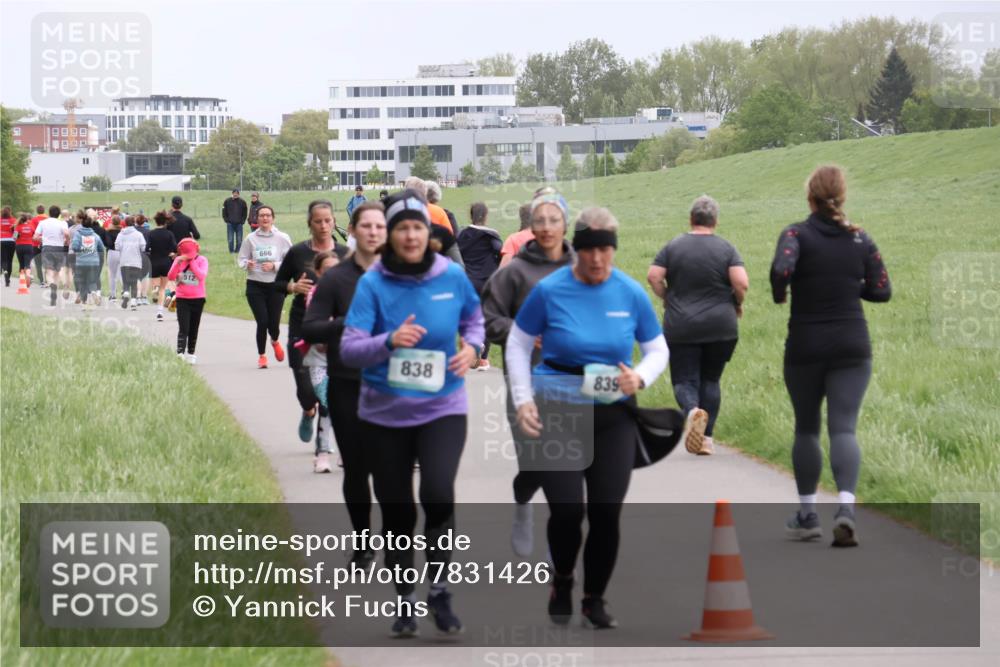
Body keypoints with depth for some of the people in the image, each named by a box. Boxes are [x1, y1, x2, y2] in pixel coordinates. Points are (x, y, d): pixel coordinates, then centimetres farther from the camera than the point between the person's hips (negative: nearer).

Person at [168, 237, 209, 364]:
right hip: (182, 299, 0)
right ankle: (180, 353, -19)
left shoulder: (202, 260, -3)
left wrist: (192, 262, -18)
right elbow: (171, 277, -6)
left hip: (198, 299, 0)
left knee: (193, 329, 10)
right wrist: (178, 263, -17)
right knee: (183, 328, -11)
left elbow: (202, 275, -19)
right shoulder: (179, 260, 2)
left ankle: (190, 353, 21)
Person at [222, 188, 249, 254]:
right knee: (230, 239, -2)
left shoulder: (242, 202, 3)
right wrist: (227, 220, -1)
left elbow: (245, 213, 9)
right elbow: (224, 212, 7)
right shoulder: (227, 201, 2)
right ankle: (231, 251, 6)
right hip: (230, 224, 0)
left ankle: (238, 251, 10)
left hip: (239, 224, 0)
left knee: (239, 240, 2)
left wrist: (242, 221, 0)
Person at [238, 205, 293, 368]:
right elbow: (241, 259, 6)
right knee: (262, 321, -7)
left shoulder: (282, 238, -3)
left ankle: (275, 341, 38)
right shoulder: (250, 239, 0)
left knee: (274, 322, 0)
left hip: (276, 285, 0)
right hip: (255, 285, 0)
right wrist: (247, 264, -16)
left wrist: (274, 266, -17)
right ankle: (261, 355, 14)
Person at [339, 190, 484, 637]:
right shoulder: (372, 283, -10)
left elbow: (473, 317, 17)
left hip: (442, 407, 0)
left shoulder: (452, 277, -4)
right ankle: (404, 601, 24)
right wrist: (389, 341, -33)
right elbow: (348, 349, -16)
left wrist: (472, 346, -3)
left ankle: (439, 592, -2)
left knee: (438, 494, -20)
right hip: (385, 412, 0)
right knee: (396, 510, 7)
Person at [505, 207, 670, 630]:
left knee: (606, 512, -1)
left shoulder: (631, 294, 0)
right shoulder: (550, 290, -5)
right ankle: (562, 580, 21)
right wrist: (523, 400, -3)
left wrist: (640, 377, -10)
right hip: (558, 414, -2)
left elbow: (658, 349, 11)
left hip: (614, 416, 2)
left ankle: (595, 599, 19)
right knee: (567, 511, -10)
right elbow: (518, 344, 5)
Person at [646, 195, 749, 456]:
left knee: (684, 380, 3)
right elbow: (741, 282, -12)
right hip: (720, 327, 1)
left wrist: (668, 300, 11)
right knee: (710, 380, 14)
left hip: (680, 328, -1)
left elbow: (653, 276, -5)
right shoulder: (726, 248, -1)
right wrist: (737, 304, 8)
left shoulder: (673, 247, 1)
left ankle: (692, 410, -30)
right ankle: (706, 438, 9)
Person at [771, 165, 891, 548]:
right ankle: (846, 506, -25)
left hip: (805, 347, -1)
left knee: (806, 429, 14)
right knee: (843, 428, -3)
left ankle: (807, 515, 20)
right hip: (852, 345, 1)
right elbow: (882, 291, 4)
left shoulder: (798, 234, -7)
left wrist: (779, 295, -5)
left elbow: (781, 269, -25)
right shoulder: (860, 239, 3)